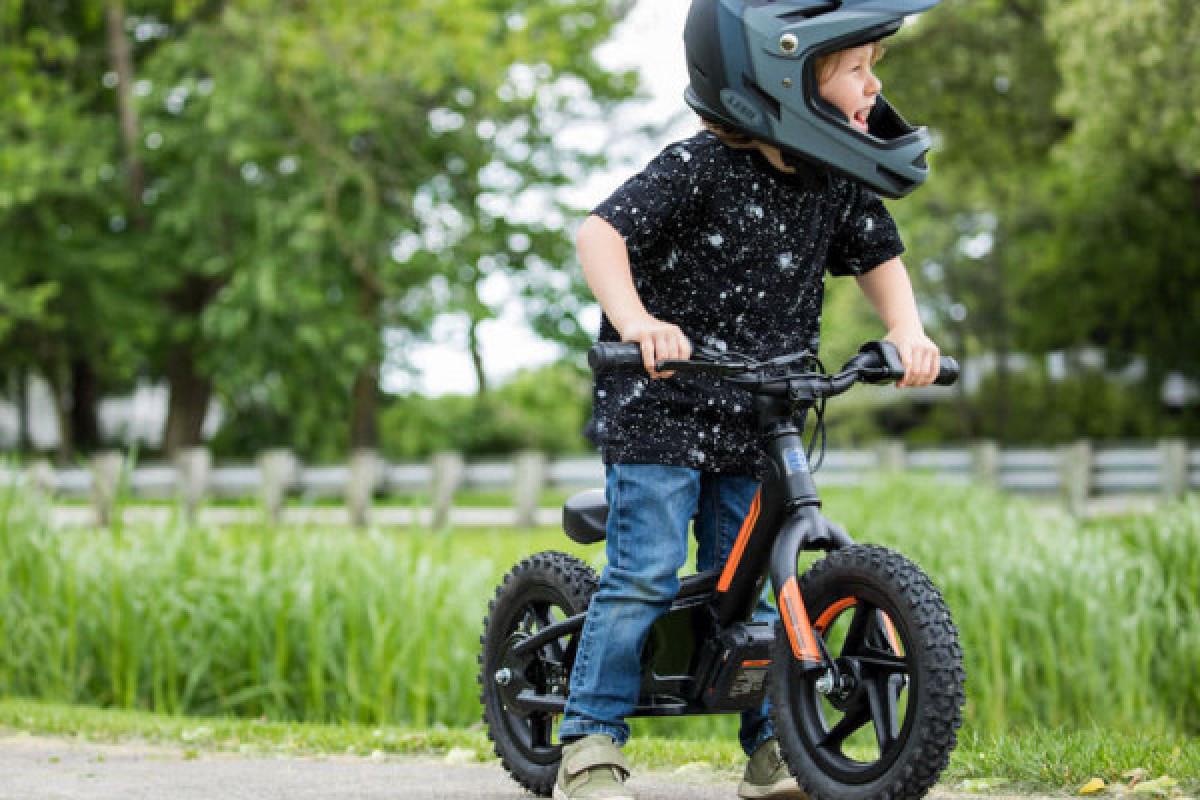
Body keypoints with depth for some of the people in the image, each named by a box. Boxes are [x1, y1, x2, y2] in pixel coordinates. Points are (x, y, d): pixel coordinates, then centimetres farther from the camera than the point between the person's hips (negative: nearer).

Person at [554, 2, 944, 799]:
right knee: (645, 575, -10)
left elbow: (879, 256, 15)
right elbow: (602, 232, -21)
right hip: (659, 409, -6)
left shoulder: (838, 187, 2)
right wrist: (635, 320, -37)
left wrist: (906, 328, -4)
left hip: (752, 427, 6)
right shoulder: (700, 168, -17)